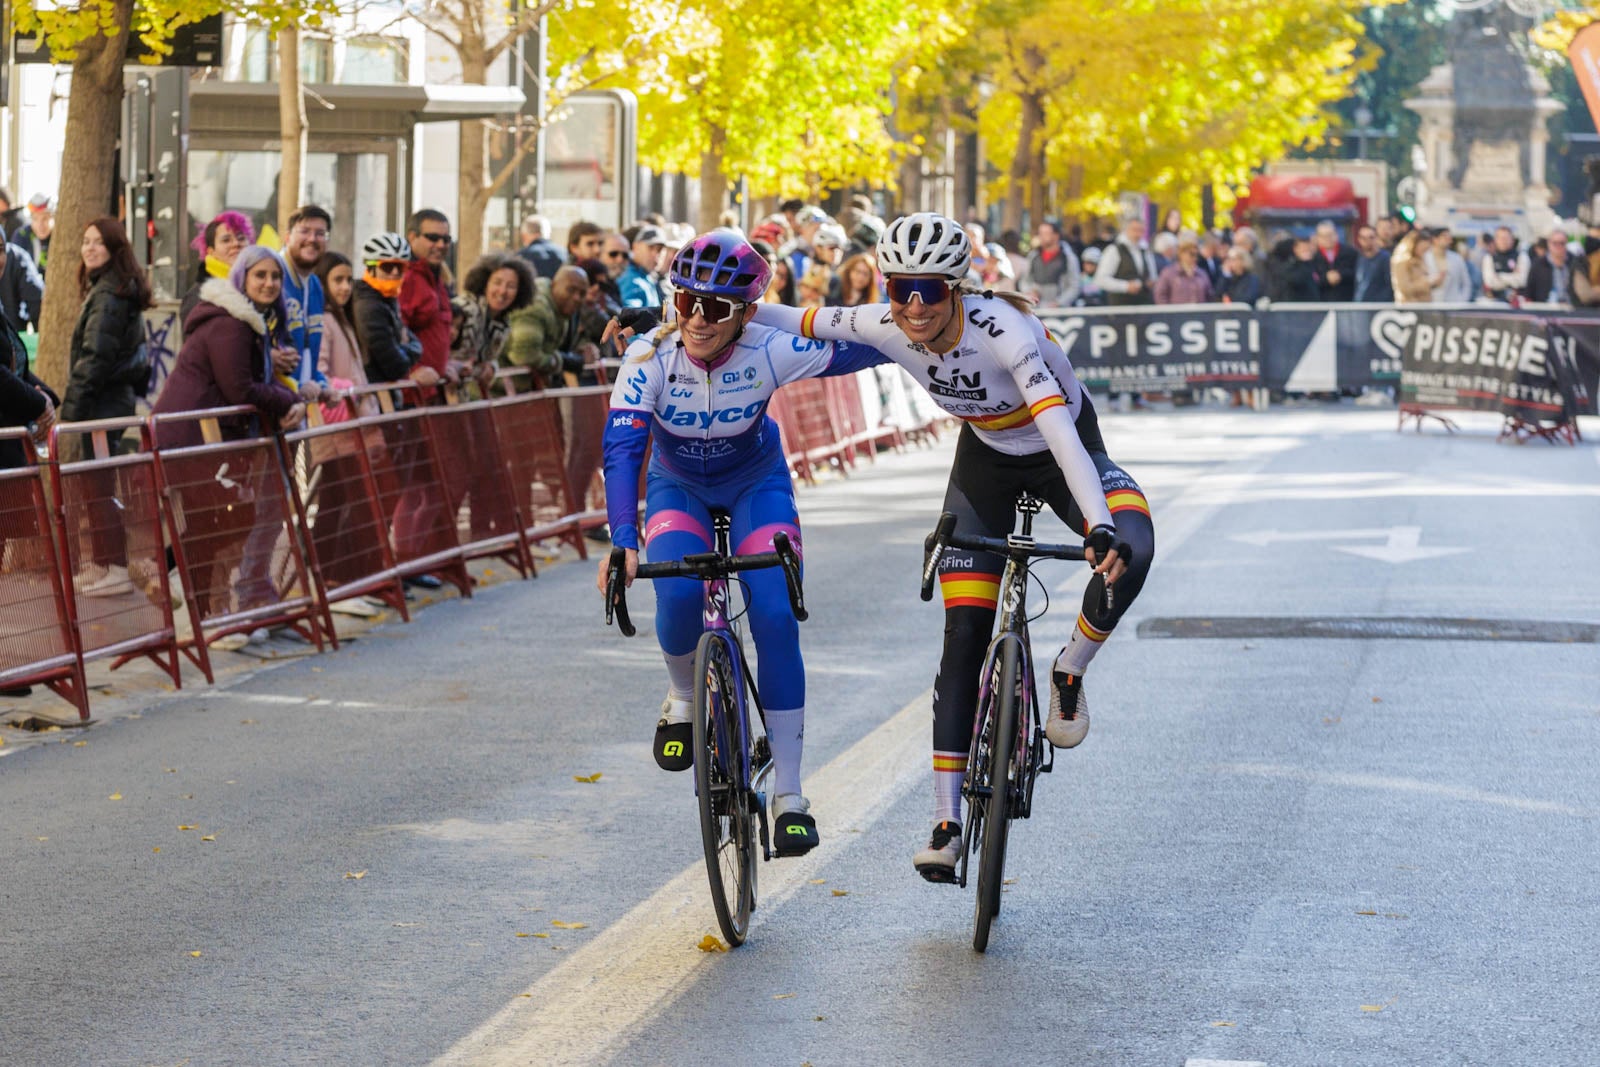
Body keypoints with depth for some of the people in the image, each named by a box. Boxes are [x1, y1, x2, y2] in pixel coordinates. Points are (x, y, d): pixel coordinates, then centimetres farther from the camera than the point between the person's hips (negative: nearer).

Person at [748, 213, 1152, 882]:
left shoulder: (1004, 333, -37)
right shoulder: (886, 328, -23)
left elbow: (1060, 431, -47)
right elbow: (797, 323, -7)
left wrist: (1101, 527, -60)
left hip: (1062, 452, -4)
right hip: (986, 457, 4)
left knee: (1130, 551, -35)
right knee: (964, 637, -6)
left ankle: (1069, 674, -7)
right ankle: (946, 819, -4)